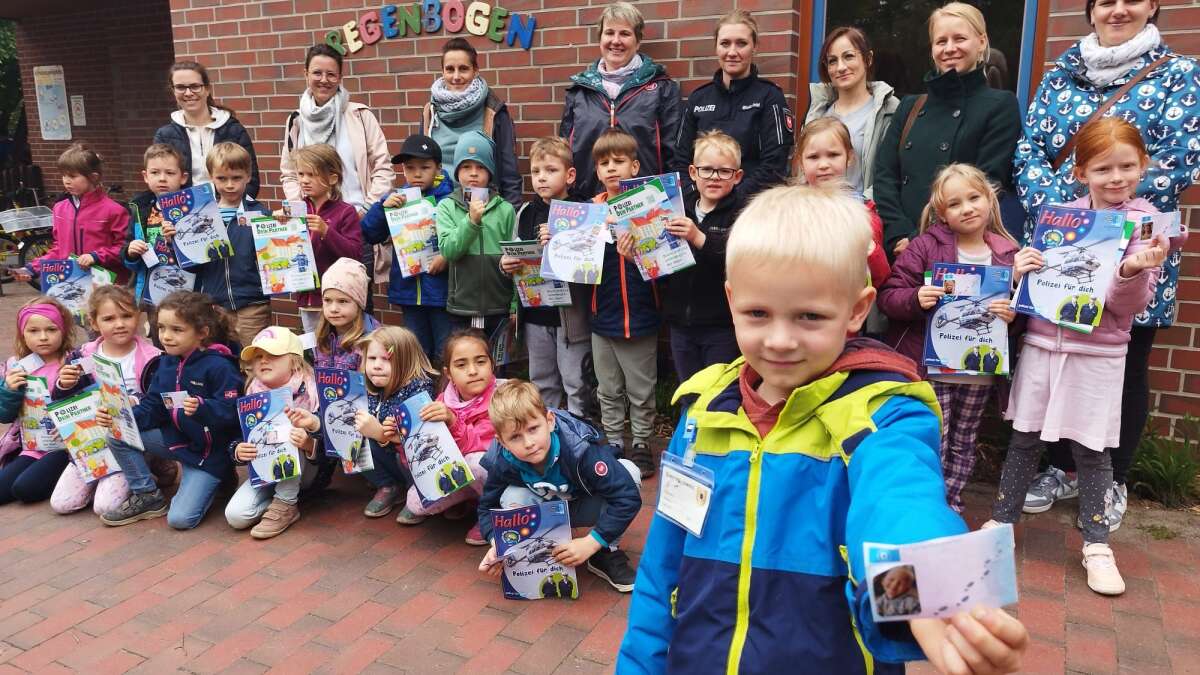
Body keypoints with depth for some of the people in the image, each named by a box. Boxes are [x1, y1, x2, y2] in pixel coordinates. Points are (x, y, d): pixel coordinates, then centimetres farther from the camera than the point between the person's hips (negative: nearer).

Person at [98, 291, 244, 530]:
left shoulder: (219, 366, -20)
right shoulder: (165, 363, 3)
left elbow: (230, 412, -26)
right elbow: (151, 408, 2)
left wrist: (201, 408, -43)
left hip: (208, 452, -7)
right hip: (175, 436, 7)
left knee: (180, 518, -16)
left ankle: (210, 482, 17)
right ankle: (147, 496, 8)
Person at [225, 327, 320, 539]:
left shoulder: (309, 392, -18)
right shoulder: (251, 395, -5)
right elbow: (235, 436, 4)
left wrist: (309, 444, -41)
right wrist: (238, 451, -20)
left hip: (305, 469, -3)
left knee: (288, 436, -34)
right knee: (235, 516, -20)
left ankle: (286, 505, -20)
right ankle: (285, 497, 6)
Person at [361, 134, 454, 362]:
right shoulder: (396, 199, 4)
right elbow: (369, 235, 1)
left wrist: (447, 255, -25)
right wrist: (383, 206, -11)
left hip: (441, 289, -4)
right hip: (408, 290, 4)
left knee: (446, 353, 5)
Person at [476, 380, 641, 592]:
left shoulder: (578, 449, -37)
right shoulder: (505, 464, -25)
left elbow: (628, 496, -39)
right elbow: (487, 506, -8)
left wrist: (590, 543, -41)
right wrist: (497, 544, -28)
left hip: (587, 512, -1)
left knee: (629, 471, -30)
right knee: (512, 498, -30)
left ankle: (607, 554, -15)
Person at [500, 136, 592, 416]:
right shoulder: (525, 213, 7)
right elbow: (514, 254, 16)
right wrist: (505, 263, -5)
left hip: (570, 313, -6)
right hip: (535, 312, 6)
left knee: (575, 383, 4)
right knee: (541, 383, 19)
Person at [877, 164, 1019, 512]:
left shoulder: (1008, 254, 4)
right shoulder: (925, 245, -6)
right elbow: (888, 294, -8)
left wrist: (1012, 314, -8)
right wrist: (915, 299, -27)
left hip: (979, 371, 4)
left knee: (963, 446, 17)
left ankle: (950, 509, 32)